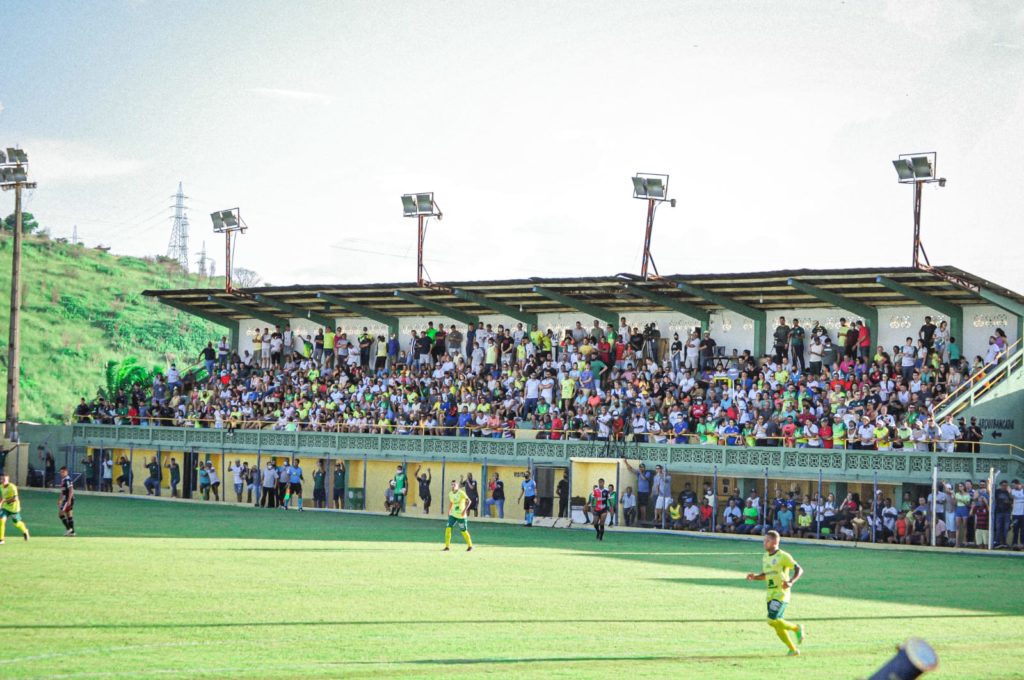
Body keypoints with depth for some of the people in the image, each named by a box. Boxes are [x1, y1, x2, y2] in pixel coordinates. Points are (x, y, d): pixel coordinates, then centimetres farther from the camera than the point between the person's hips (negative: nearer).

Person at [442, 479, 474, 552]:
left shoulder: (461, 493, -14)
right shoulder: (450, 493, 6)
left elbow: (468, 501, -19)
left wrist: (464, 510, -26)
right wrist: (449, 511, 21)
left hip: (461, 515, -6)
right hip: (453, 514, 6)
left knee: (464, 531, 1)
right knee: (448, 528, -8)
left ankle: (470, 546, 21)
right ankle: (447, 546, -1)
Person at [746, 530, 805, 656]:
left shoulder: (783, 556, -11)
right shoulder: (765, 557, 12)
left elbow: (799, 569, -10)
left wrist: (791, 582, -25)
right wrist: (754, 577, 4)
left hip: (781, 593, -8)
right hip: (770, 594, 8)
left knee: (772, 620, -18)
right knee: (778, 626, 6)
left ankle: (796, 628, 5)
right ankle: (793, 650, 17)